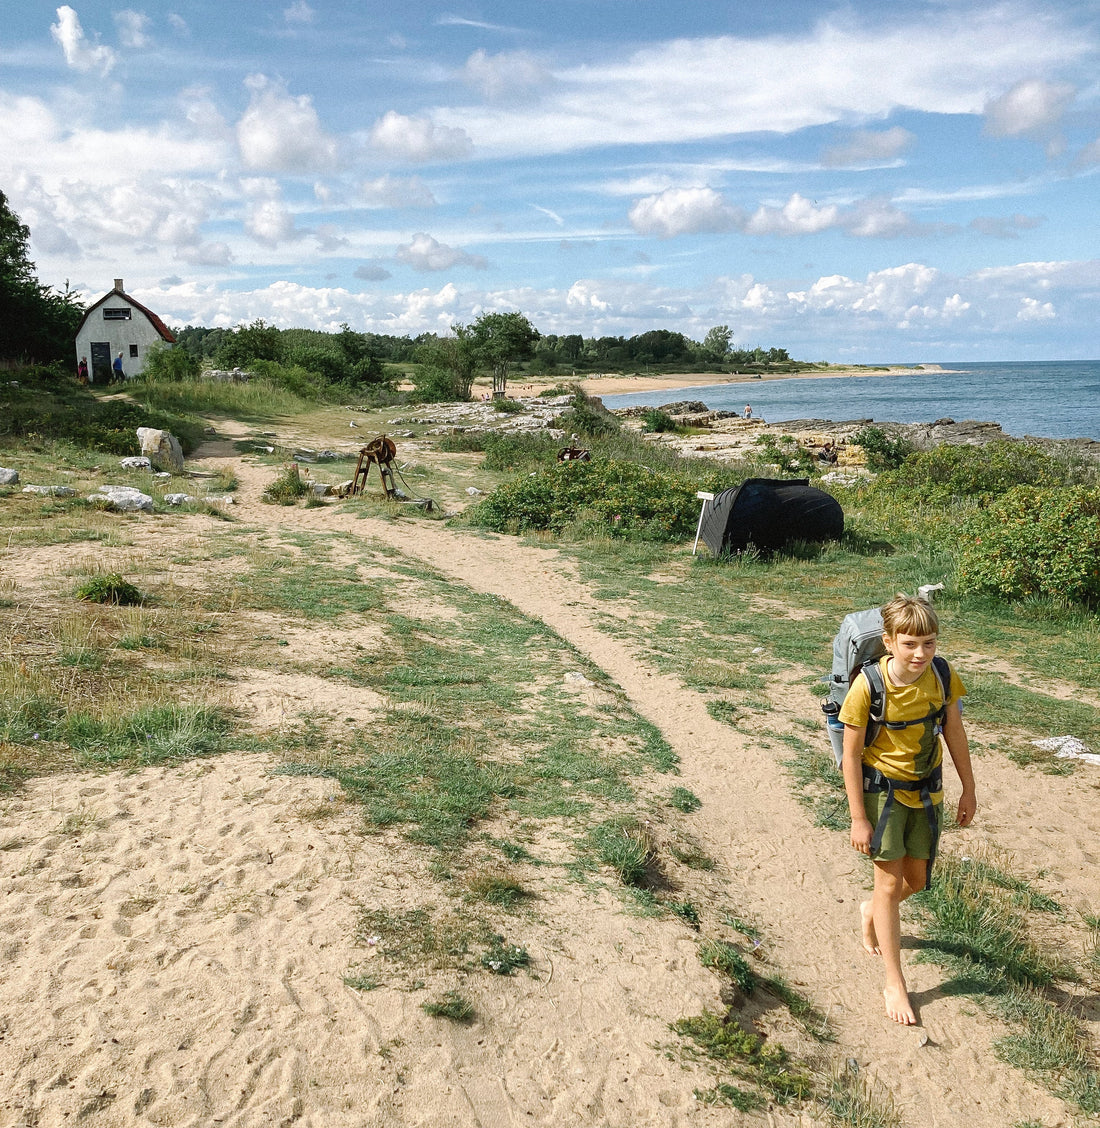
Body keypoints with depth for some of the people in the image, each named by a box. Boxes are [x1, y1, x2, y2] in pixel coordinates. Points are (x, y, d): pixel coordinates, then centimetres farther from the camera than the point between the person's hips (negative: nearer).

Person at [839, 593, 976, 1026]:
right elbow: (851, 755, -17)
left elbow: (954, 732, 2)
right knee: (890, 881, 0)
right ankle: (894, 983, 14)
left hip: (926, 791, 4)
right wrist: (858, 819, -14)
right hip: (882, 790, -4)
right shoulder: (868, 687, -26)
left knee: (915, 879, 16)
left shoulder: (942, 677, -14)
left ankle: (871, 912, 49)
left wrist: (969, 790, 8)